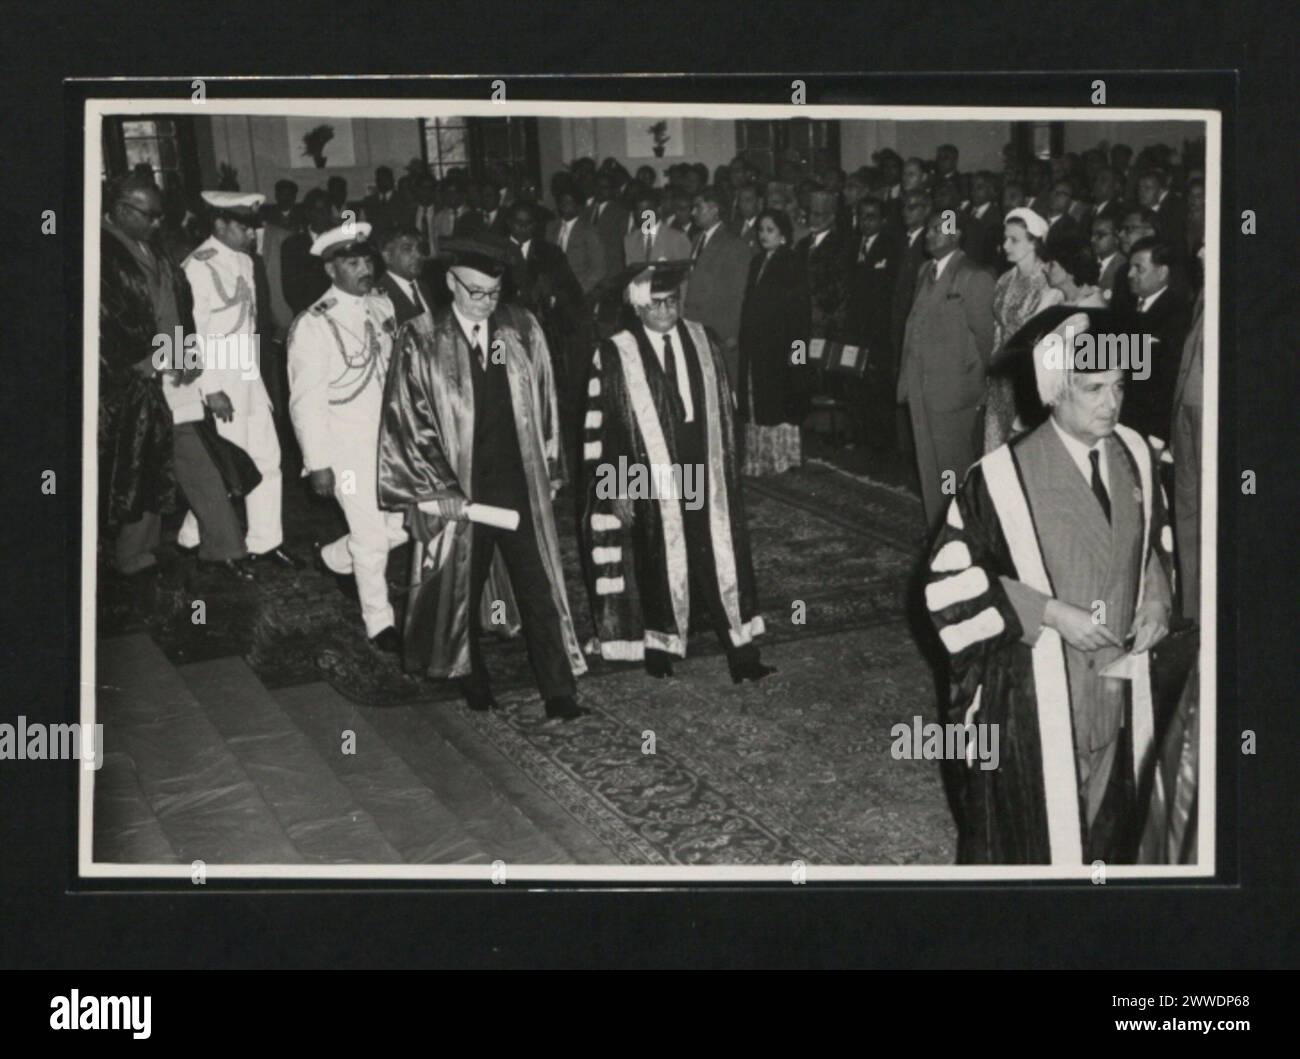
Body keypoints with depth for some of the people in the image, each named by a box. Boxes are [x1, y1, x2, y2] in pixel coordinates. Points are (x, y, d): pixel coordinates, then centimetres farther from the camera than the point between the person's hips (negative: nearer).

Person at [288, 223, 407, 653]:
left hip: (390, 437, 6)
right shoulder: (314, 326, -17)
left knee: (406, 523, 9)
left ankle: (334, 558, 35)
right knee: (372, 536, 1)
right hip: (348, 447, -6)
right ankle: (379, 622, 22)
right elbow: (306, 402, -15)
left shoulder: (382, 305, 3)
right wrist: (318, 464, -15)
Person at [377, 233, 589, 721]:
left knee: (540, 589, 1)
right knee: (460, 586, 12)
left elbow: (543, 405, 8)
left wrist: (546, 473, 5)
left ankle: (559, 694, 7)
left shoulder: (522, 330, 1)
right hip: (455, 491, -1)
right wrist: (439, 491, -11)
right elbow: (408, 422, -7)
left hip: (521, 486, 2)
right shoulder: (419, 341, -7)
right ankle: (471, 680, 32)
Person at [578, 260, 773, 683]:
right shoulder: (614, 356, -8)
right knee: (658, 568, 8)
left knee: (722, 560, 3)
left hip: (704, 476, 3)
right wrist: (615, 488, -9)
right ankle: (658, 648, 26)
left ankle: (742, 653, 7)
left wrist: (725, 467, 8)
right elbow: (598, 429, -7)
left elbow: (723, 410, 11)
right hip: (649, 484, -3)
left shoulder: (702, 343, 4)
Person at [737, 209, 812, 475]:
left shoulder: (791, 265, -8)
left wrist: (795, 345, -18)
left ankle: (782, 459, 6)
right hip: (756, 348, 7)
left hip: (780, 347, -7)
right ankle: (759, 460, 13)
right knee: (758, 405, 7)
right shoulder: (758, 262, 12)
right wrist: (742, 339, 9)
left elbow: (801, 309, -12)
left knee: (779, 403, -2)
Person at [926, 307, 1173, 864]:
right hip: (1033, 700, -5)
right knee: (1035, 837, 5)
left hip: (1120, 688, 5)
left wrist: (1157, 595, -3)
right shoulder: (1003, 477, -17)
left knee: (1111, 827, 16)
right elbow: (949, 582, -13)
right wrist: (1048, 613, -19)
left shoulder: (1135, 455, -1)